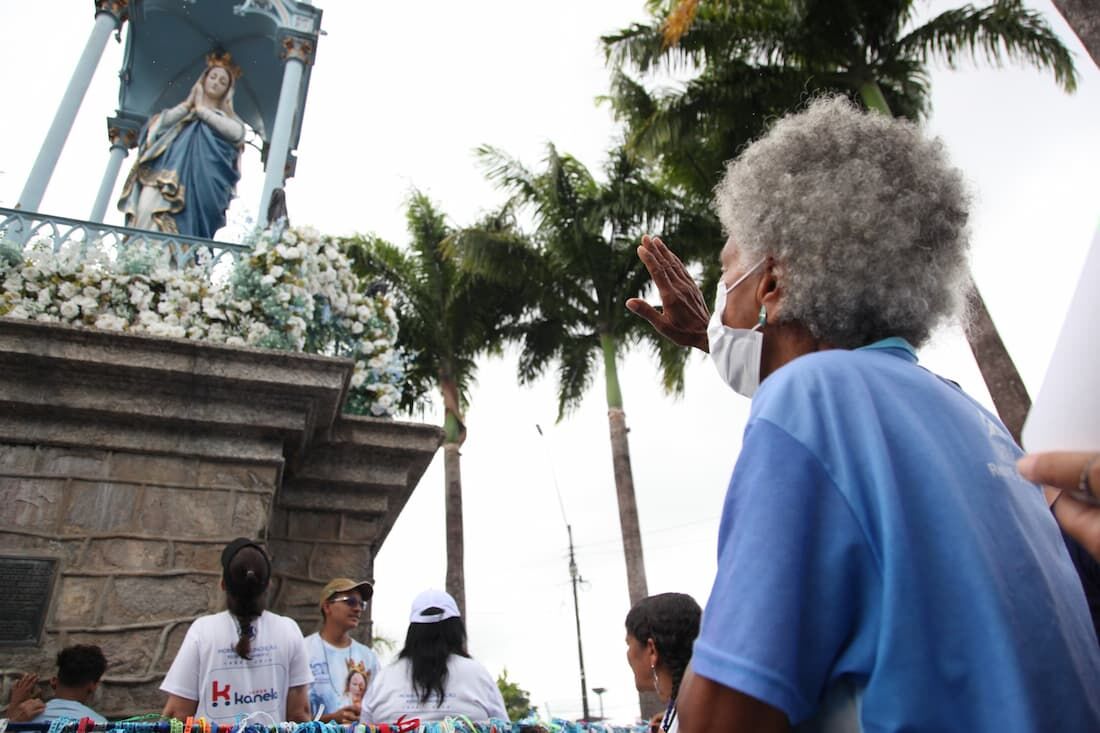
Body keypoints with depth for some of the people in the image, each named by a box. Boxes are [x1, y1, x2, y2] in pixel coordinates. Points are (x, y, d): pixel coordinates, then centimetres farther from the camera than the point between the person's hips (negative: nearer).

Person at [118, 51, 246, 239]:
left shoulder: (227, 118, 26)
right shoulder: (181, 109, 31)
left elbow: (237, 133, 0)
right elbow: (156, 125, 12)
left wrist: (201, 109, 9)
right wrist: (187, 105, 10)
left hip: (201, 182, -2)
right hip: (168, 177, 2)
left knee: (186, 224, -24)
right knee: (150, 209, -25)